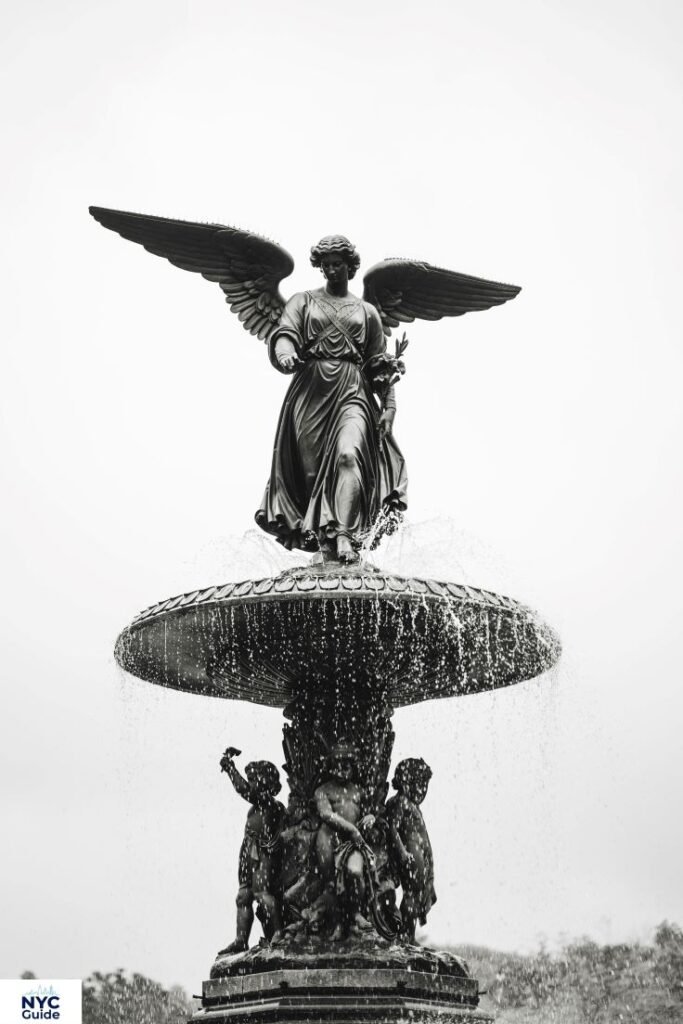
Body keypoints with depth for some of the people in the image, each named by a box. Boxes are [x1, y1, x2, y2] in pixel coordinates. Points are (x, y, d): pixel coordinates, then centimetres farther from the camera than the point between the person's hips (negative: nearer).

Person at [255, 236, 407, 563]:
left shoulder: (367, 312, 18)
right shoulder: (303, 301, 15)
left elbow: (379, 364, 15)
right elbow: (285, 332, -5)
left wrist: (389, 406, 5)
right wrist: (284, 352, -29)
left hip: (352, 392, -1)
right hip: (311, 389, 1)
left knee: (349, 454, -24)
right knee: (309, 465, -3)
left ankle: (344, 536, -34)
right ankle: (321, 539, 4)